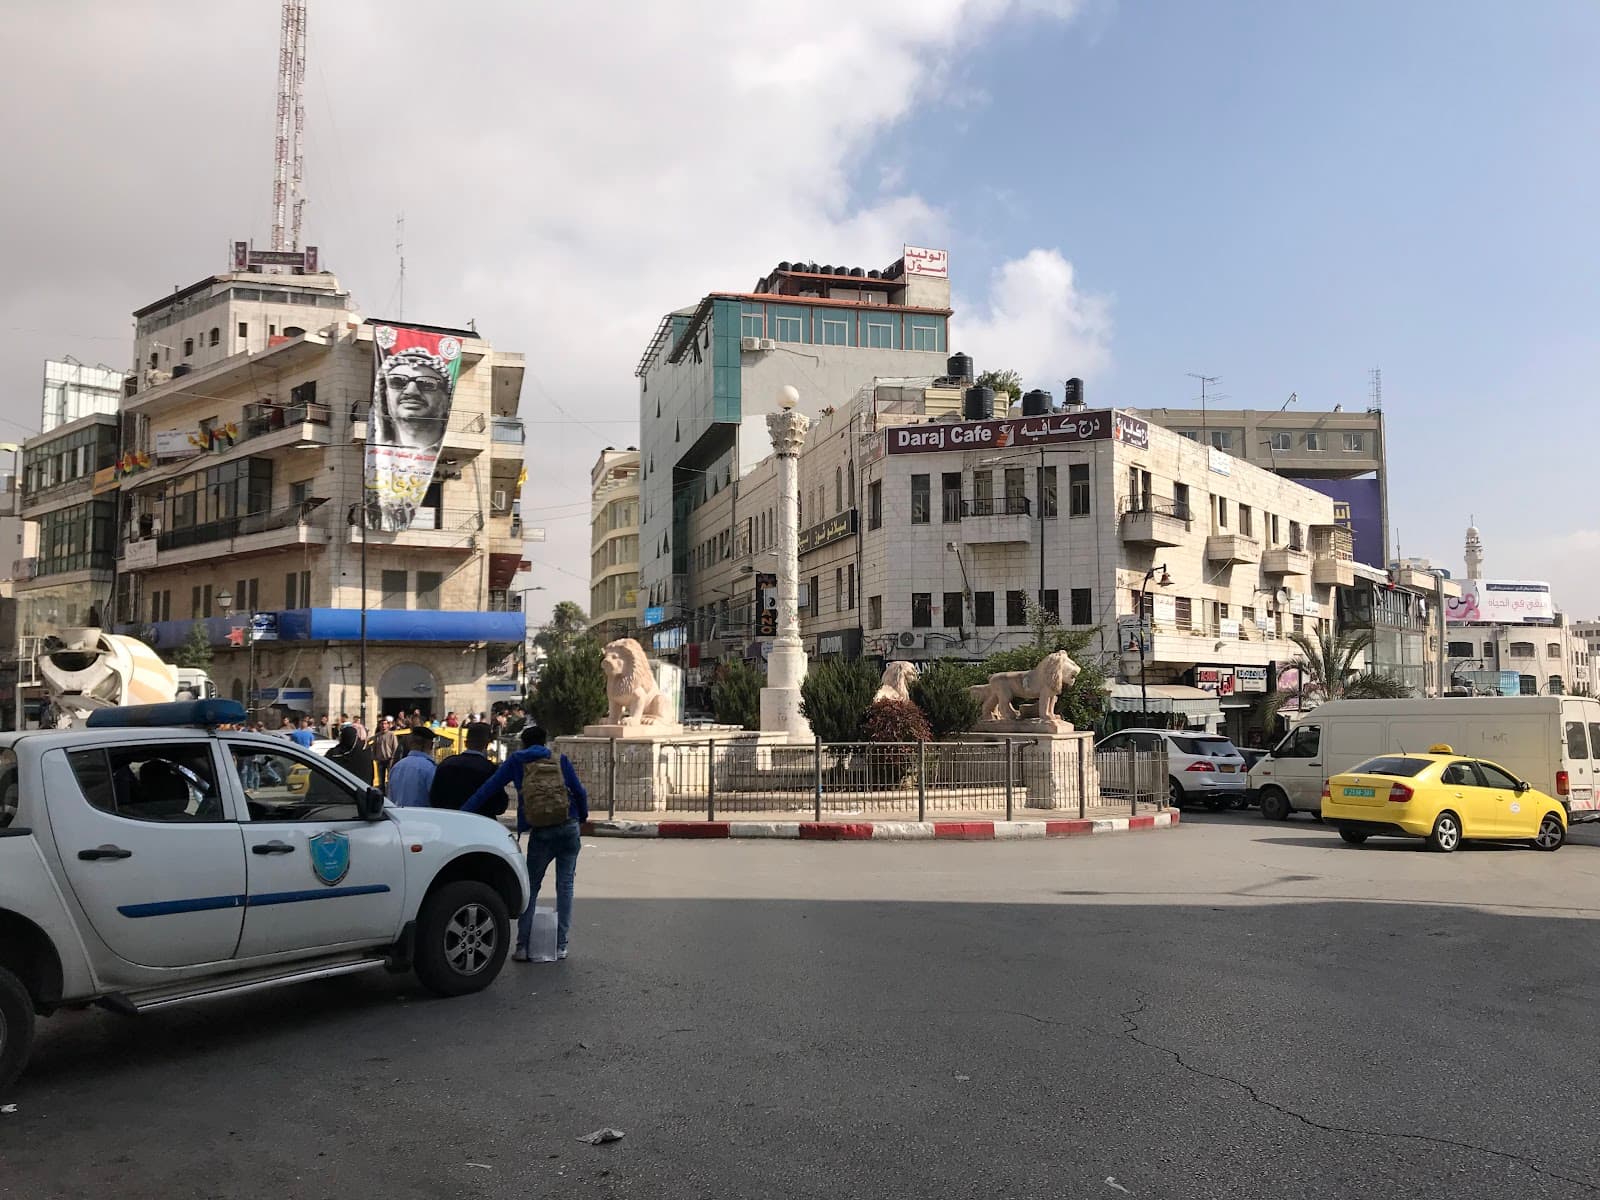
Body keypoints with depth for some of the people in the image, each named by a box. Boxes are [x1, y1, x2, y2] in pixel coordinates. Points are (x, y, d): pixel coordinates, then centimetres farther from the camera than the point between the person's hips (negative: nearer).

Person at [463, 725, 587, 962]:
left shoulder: (516, 762, 8)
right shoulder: (560, 759, 10)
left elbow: (488, 789, 3)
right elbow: (580, 792, 5)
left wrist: (462, 813, 5)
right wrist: (582, 819, 21)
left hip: (541, 833, -1)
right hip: (570, 828, 1)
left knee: (531, 887, 9)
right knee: (565, 885, 9)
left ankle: (522, 946, 3)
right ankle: (561, 946, 8)